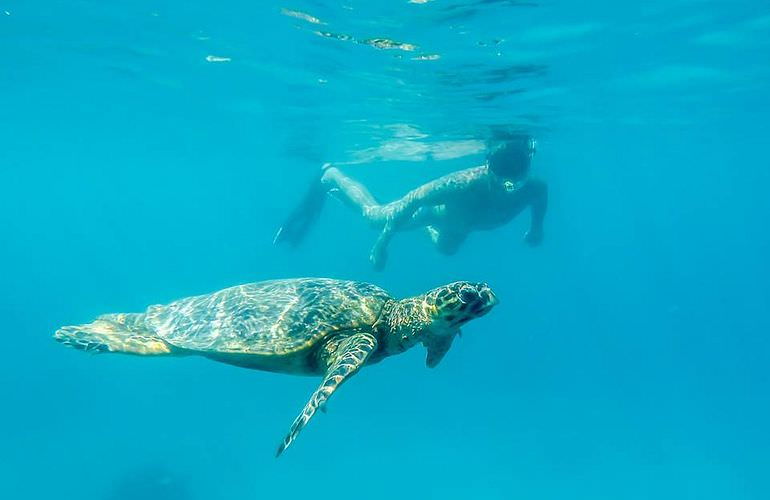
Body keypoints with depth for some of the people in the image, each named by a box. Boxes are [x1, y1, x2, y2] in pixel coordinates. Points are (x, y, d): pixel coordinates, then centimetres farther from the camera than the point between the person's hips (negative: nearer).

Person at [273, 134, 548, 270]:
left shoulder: (530, 189, -36)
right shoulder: (464, 183, -49)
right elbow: (414, 198, -40)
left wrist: (537, 228, 3)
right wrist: (382, 243, -37)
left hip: (461, 224, 6)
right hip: (441, 207, -5)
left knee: (446, 248, 38)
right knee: (374, 214, 16)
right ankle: (330, 175, 37)